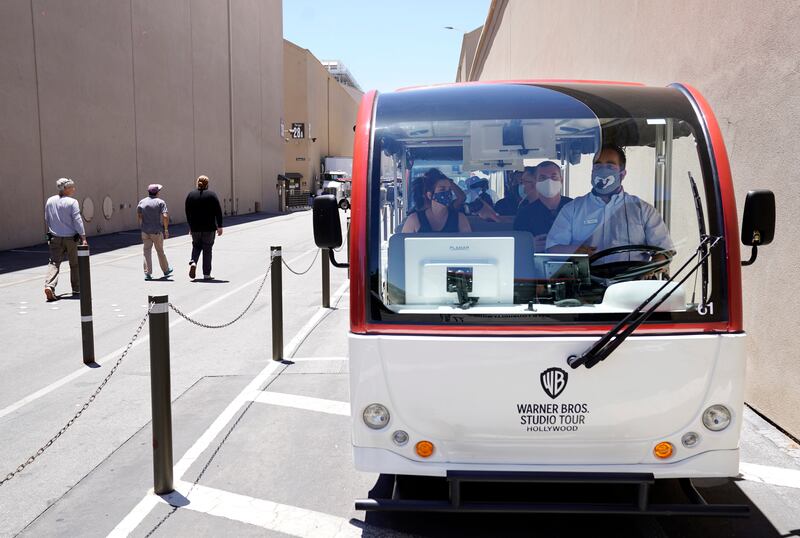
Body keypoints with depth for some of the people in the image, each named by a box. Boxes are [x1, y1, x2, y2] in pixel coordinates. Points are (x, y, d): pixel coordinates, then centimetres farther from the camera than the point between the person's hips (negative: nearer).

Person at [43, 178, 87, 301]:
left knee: (54, 262, 2)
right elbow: (77, 220, -14)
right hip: (71, 238, -3)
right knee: (74, 264, 11)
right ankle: (76, 289, 20)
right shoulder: (72, 202, -12)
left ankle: (49, 285, -19)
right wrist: (83, 237, -12)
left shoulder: (50, 201, 4)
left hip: (55, 238, 3)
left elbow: (47, 219, 12)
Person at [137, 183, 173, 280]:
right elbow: (165, 216, -17)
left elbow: (138, 216, -2)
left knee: (147, 251, 4)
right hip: (157, 231, -2)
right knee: (160, 251, 11)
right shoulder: (161, 202, -7)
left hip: (145, 231, 2)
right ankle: (166, 270, 27)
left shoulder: (142, 202, 4)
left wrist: (142, 226, 10)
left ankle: (147, 273, -3)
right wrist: (166, 229, -8)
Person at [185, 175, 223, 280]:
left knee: (196, 246, 20)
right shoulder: (212, 194, -4)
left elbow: (188, 213, 9)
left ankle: (193, 262, -7)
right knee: (207, 249, 3)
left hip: (195, 228, 3)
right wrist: (219, 226, -4)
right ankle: (206, 274, 4)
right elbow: (218, 211, -8)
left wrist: (190, 226, 18)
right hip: (209, 228, -3)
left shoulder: (190, 195, 5)